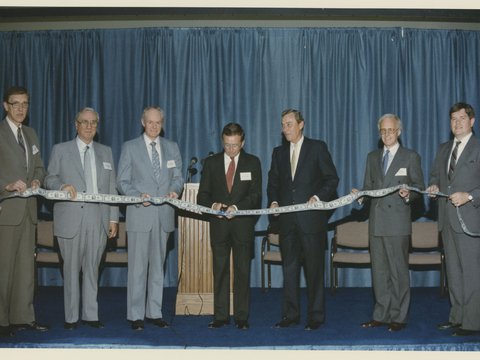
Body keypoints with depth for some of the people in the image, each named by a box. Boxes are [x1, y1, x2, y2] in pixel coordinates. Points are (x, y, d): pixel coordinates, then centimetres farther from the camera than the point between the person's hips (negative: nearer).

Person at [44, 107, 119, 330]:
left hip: (98, 219, 2)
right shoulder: (60, 150, 8)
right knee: (71, 269, 3)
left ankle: (90, 314, 15)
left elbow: (112, 187, 12)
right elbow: (50, 179, 6)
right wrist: (62, 185, -17)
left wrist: (113, 218, 6)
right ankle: (71, 317, 12)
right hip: (71, 218, -2)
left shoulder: (105, 152, 16)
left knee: (92, 268, 6)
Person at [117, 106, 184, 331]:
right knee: (138, 266, -2)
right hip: (139, 215, -3)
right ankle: (135, 315, 6)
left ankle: (154, 312, 18)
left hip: (164, 214, 3)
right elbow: (122, 181, 1)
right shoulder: (130, 147, 4)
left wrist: (175, 190, -9)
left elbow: (177, 177, 13)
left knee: (158, 265, 10)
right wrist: (138, 195, -16)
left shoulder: (172, 148, 13)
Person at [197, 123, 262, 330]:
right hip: (219, 224, 1)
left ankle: (241, 317, 10)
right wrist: (213, 205, -16)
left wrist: (237, 207, -19)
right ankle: (220, 316, 12)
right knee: (220, 271, 5)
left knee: (242, 271, 2)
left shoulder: (252, 163, 4)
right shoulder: (211, 163, 7)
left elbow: (256, 196, -3)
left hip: (243, 224, -1)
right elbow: (202, 195, 5)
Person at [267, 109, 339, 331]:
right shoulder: (279, 152, 14)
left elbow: (332, 178, -1)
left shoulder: (317, 148, 1)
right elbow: (273, 182, 17)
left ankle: (316, 316, 10)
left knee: (314, 269, 1)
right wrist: (273, 201, -1)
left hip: (311, 218, -4)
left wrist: (318, 197, -15)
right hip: (287, 220, 4)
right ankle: (290, 315, 17)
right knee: (289, 269, 9)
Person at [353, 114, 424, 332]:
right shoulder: (372, 157, 17)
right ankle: (381, 315, 19)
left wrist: (408, 195, -21)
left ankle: (398, 318, 7)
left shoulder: (410, 157, 3)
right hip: (376, 222, 5)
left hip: (397, 222, -5)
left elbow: (419, 188, 0)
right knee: (379, 271, 10)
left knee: (398, 271, -2)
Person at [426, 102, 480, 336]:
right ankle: (457, 317, 24)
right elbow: (435, 174, 25)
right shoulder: (444, 149, 16)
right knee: (453, 271, 13)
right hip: (448, 219, 7)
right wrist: (433, 186, 5)